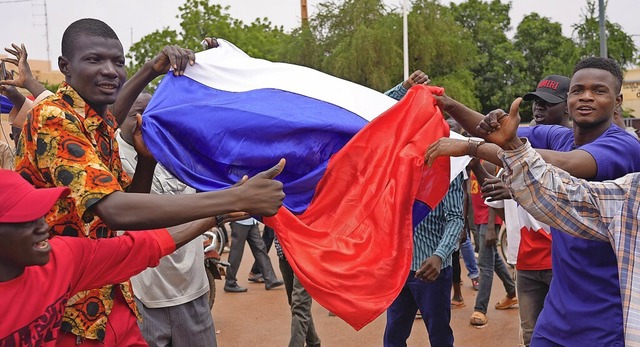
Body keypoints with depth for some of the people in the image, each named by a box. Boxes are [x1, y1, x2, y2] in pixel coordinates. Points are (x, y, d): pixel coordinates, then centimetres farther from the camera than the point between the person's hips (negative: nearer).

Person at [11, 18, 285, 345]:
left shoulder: (102, 124, 8)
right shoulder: (52, 119, -20)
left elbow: (129, 202, 10)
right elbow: (116, 211, -33)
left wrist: (147, 157, -9)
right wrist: (238, 198, -35)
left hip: (112, 301, 8)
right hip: (68, 316, -8)